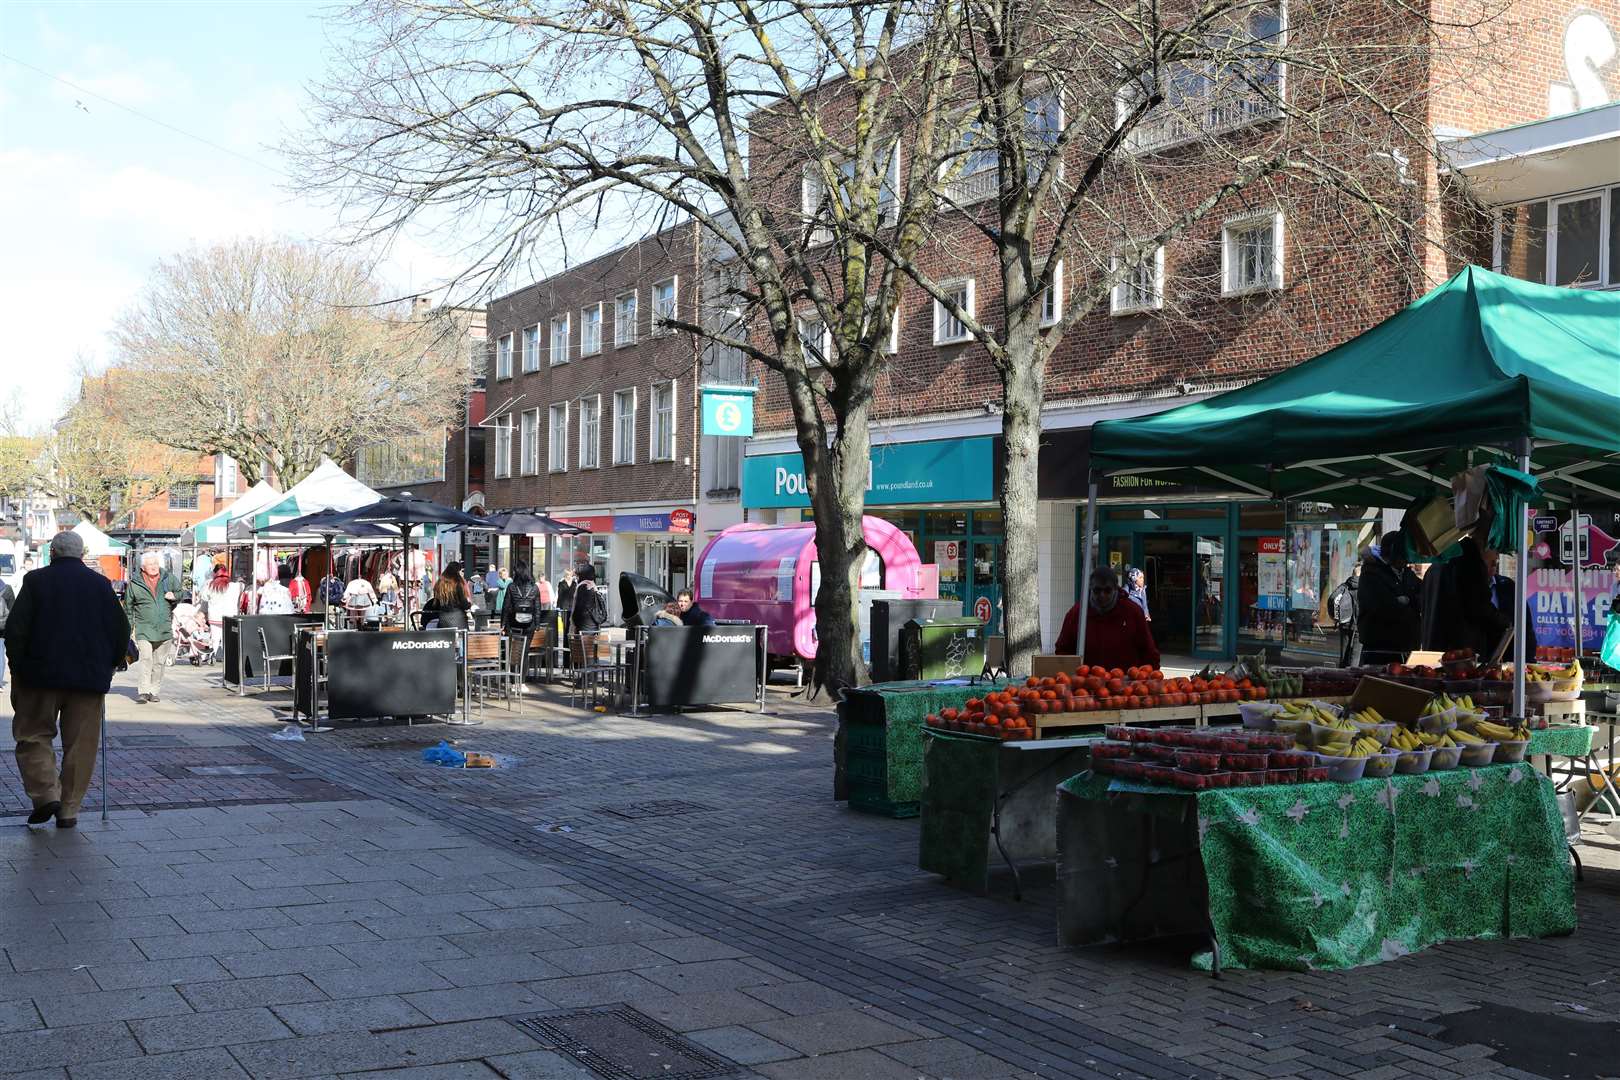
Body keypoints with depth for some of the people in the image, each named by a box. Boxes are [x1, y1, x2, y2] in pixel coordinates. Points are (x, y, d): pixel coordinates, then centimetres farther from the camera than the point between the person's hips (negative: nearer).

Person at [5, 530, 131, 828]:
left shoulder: (36, 580, -2)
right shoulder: (101, 584, 4)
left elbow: (16, 628, -6)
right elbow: (121, 630, 5)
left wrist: (17, 666, 5)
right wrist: (109, 665, 16)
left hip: (41, 674, -1)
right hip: (90, 678, 2)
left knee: (34, 736, 12)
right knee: (80, 745, 7)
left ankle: (45, 794, -5)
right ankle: (68, 809, 7)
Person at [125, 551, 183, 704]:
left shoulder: (169, 578, 4)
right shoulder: (135, 584, 0)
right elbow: (128, 607, 10)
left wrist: (174, 596, -4)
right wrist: (129, 626, 9)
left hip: (165, 629, 3)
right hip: (144, 629, -3)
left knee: (159, 662, 8)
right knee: (146, 660, -16)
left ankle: (154, 691, 19)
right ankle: (144, 691, -17)